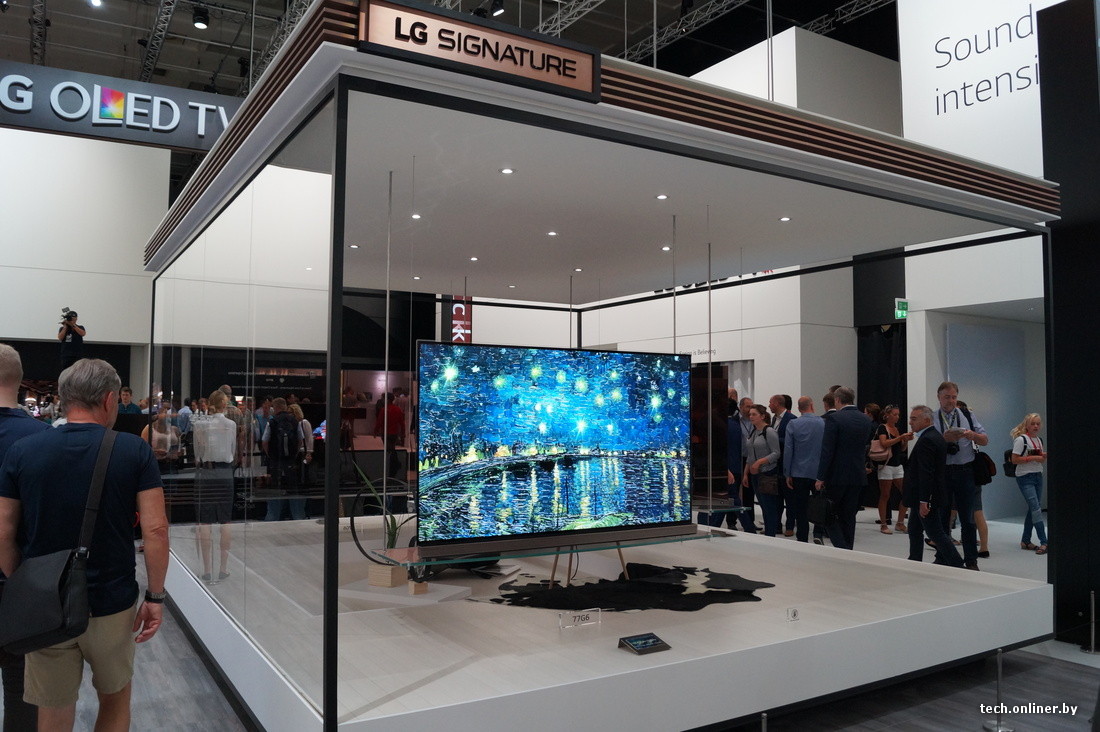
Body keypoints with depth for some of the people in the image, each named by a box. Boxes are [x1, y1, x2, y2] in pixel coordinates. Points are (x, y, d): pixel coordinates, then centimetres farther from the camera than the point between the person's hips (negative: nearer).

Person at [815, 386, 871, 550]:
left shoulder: (834, 419, -14)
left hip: (837, 475, -6)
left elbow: (827, 450, -16)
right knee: (848, 516, 13)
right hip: (858, 475, 6)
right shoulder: (866, 419, 6)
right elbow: (866, 446, 15)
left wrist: (820, 477, -12)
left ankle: (842, 549, -8)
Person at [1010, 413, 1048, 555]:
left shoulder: (1040, 440, 13)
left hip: (1038, 476, 8)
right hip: (1025, 478, -8)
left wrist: (1045, 456, 0)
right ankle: (1044, 542, -14)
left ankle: (1025, 541, 17)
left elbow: (1041, 461, 22)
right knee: (1036, 509, -13)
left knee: (1033, 509, 9)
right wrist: (1032, 458, -20)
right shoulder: (1021, 439, -10)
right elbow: (1014, 460, -14)